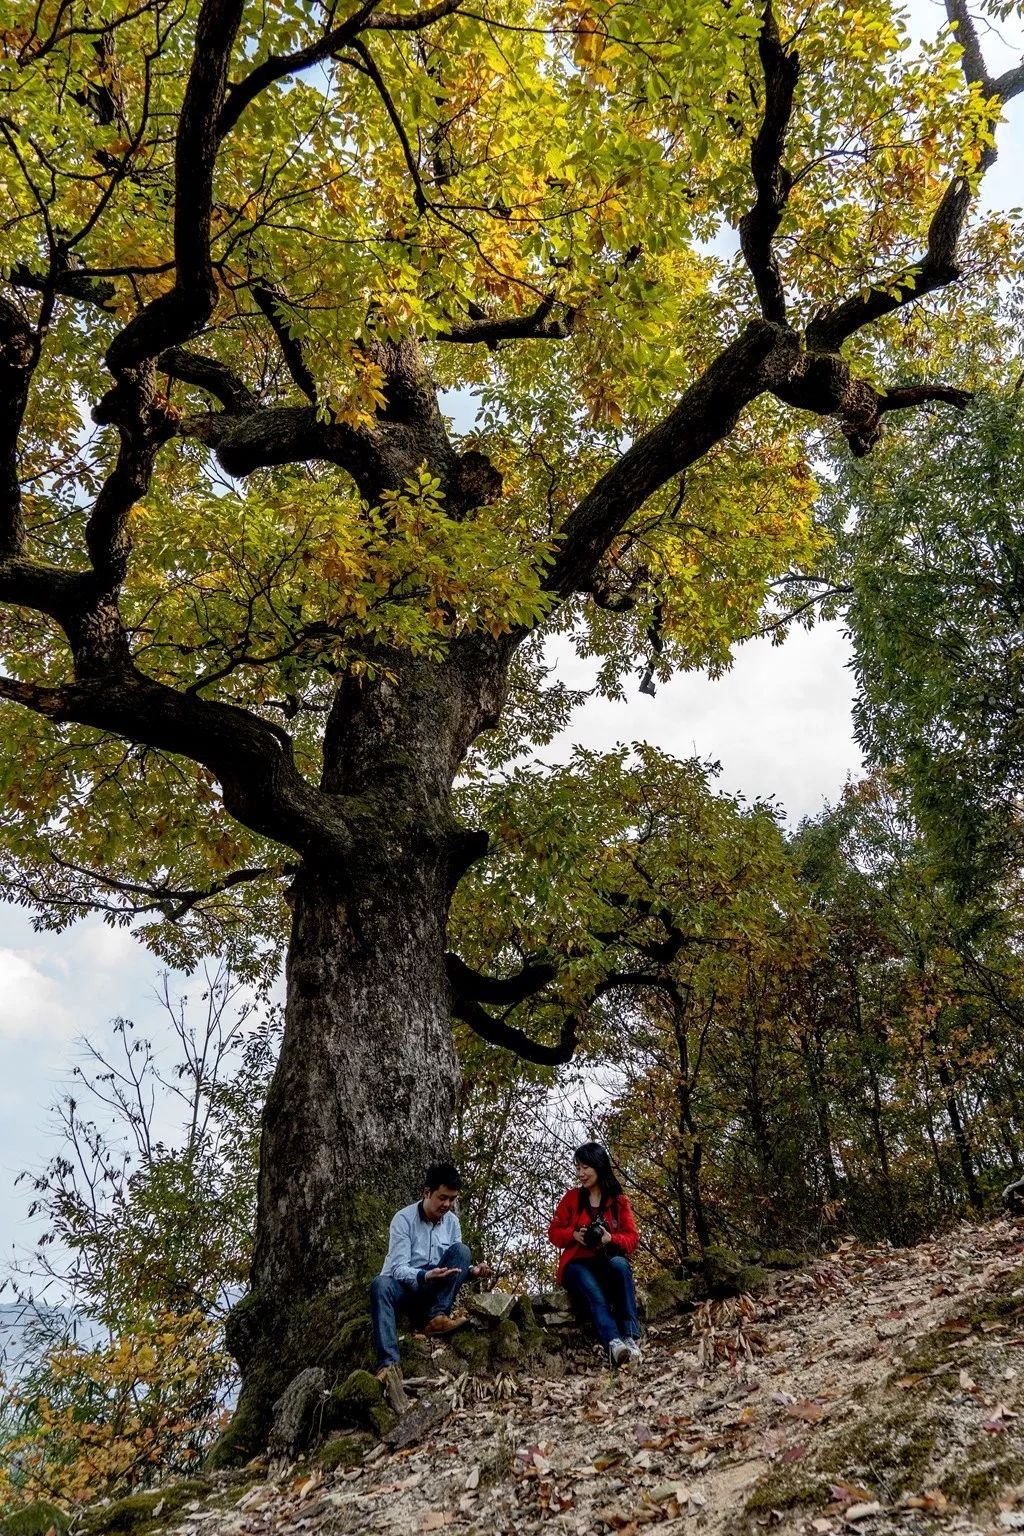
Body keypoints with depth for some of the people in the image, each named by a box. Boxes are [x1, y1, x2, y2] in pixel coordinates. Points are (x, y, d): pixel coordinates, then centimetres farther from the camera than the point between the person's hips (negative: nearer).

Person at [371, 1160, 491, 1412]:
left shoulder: (452, 1221, 4)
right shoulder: (404, 1219, -12)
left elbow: (455, 1264, 8)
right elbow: (398, 1268, -20)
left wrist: (472, 1270, -14)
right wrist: (424, 1276, -39)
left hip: (434, 1290, 4)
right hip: (404, 1287, -4)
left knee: (461, 1251, -18)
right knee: (380, 1285, -39)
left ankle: (437, 1316, -26)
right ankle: (388, 1365, -54)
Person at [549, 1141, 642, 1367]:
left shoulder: (619, 1200, 5)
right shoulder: (571, 1198, 6)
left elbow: (632, 1237, 1)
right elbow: (554, 1232, 6)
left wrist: (610, 1238, -19)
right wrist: (574, 1235, -15)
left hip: (608, 1261, 1)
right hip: (578, 1264, -1)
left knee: (620, 1264, -35)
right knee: (593, 1290, -35)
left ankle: (630, 1337, -39)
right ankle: (613, 1343, -53)